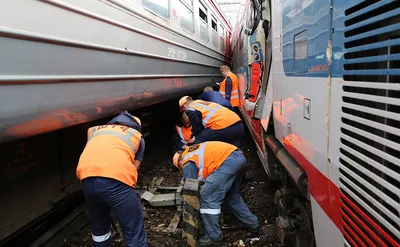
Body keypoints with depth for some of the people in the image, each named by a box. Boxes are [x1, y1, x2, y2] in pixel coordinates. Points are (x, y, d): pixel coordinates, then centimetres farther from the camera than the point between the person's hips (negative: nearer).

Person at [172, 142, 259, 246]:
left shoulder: (187, 162, 6)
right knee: (233, 196, 26)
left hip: (228, 160, -10)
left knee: (207, 197, -2)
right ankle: (252, 224, 36)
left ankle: (214, 236, 6)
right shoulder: (195, 151, 31)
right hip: (239, 156, 10)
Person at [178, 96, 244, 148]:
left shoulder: (190, 109, 7)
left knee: (198, 142, 8)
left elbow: (197, 127, 5)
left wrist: (195, 139, 24)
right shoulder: (204, 103, 33)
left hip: (223, 129, -8)